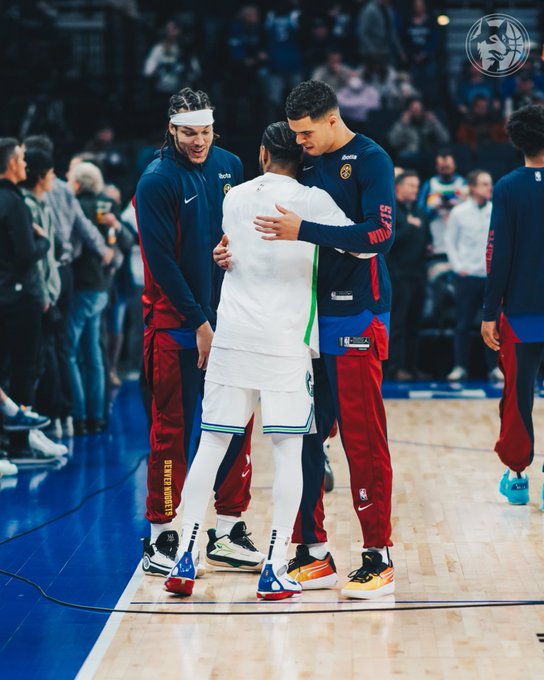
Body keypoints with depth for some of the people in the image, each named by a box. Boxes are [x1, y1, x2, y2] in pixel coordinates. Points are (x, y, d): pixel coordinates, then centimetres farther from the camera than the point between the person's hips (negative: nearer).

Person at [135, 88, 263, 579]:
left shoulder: (230, 166, 8)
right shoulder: (157, 181, -9)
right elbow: (161, 260, -12)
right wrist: (198, 322, -14)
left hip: (229, 319, 5)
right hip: (177, 326, -5)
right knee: (175, 431, -2)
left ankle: (228, 530, 18)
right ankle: (162, 537, 7)